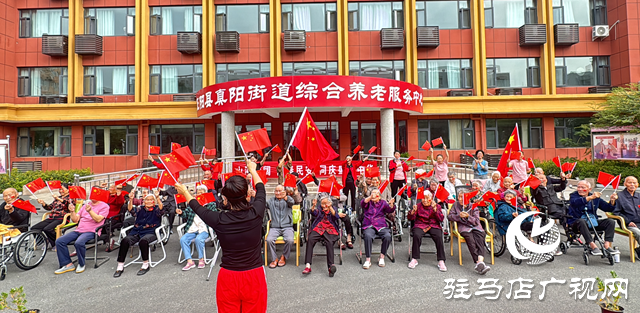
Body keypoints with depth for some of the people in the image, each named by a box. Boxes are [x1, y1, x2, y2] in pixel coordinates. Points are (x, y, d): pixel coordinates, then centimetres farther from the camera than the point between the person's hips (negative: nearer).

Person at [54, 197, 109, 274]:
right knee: (59, 241, -12)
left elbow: (98, 219, -14)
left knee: (79, 243, -34)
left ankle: (81, 264, -10)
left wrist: (90, 211, -26)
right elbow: (75, 220, 17)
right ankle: (68, 264, -6)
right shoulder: (85, 205, 21)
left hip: (91, 231, -7)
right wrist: (72, 211, -1)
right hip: (78, 230, 7)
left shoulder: (104, 206, 1)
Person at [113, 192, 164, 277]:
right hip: (136, 232, 4)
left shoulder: (156, 210, 7)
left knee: (143, 241, -36)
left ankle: (145, 265, -18)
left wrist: (157, 197, -32)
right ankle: (120, 266, -13)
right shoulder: (140, 209, 17)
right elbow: (131, 210, -1)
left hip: (150, 233, -4)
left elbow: (161, 208, -17)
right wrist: (131, 199, -18)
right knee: (125, 241, -24)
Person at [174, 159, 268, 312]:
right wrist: (252, 170, 24)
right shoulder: (256, 213, -16)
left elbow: (197, 207, 6)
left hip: (228, 277, 0)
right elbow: (261, 189, 5)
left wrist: (185, 192, 25)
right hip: (255, 276, 0)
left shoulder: (219, 220, -16)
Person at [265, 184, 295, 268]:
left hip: (287, 227, -1)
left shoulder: (288, 199, 6)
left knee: (290, 240, -28)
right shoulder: (271, 201, 14)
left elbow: (291, 202, -18)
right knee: (269, 240, -27)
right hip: (274, 227, 2)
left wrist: (285, 197, -43)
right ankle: (274, 259, -5)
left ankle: (283, 257, 0)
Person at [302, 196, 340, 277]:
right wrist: (313, 206, -23)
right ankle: (308, 265, -28)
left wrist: (330, 207, -20)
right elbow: (314, 213, -2)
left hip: (330, 229, -1)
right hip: (318, 229, 1)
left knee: (329, 243, -31)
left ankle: (331, 266, -33)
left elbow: (336, 216, -5)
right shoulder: (319, 209, 20)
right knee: (310, 240, -27)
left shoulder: (333, 209, 17)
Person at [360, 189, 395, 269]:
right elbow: (362, 203, -10)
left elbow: (390, 210, -1)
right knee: (368, 236, -33)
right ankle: (368, 259, -21)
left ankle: (382, 257, -8)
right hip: (369, 226, -1)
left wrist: (391, 204, -24)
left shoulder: (383, 203, 16)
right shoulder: (368, 202, 13)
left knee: (388, 236, -28)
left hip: (381, 226, 2)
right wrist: (370, 197, -27)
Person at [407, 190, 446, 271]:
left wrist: (435, 209, -14)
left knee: (439, 237, -31)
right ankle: (414, 259, -21)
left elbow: (441, 219, -2)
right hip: (420, 225, 0)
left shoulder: (437, 206, 12)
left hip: (433, 226, 1)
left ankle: (441, 261, -20)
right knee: (416, 235, -32)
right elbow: (410, 218, 4)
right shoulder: (418, 206, 11)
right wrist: (413, 211, -16)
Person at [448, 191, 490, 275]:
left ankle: (480, 261, -49)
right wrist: (459, 216, -11)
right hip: (464, 227, -1)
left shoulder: (473, 207, 7)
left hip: (475, 226, 1)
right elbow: (450, 216, 7)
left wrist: (468, 216, -16)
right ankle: (479, 262, -44)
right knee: (470, 239, -34)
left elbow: (476, 221, 2)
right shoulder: (456, 205, 11)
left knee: (480, 238, -32)